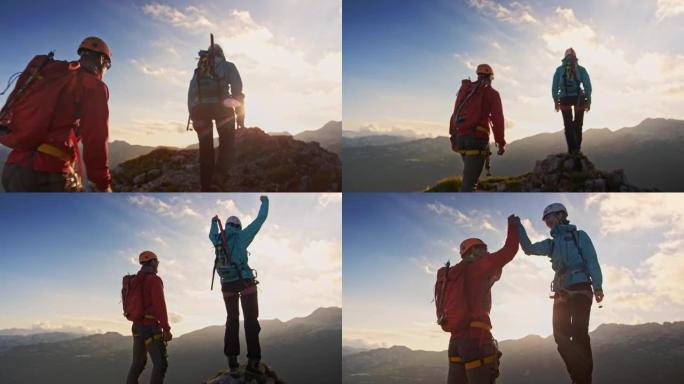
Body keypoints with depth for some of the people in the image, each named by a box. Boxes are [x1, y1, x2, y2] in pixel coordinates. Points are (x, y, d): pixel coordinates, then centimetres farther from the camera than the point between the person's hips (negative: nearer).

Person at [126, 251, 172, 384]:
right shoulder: (155, 280, -13)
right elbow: (160, 306, -22)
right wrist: (166, 329, -19)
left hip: (137, 327, 9)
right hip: (151, 327, -9)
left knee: (138, 362, 18)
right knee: (161, 363, -8)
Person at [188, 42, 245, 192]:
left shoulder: (199, 69, 30)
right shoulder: (227, 66, 20)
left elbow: (191, 94, 19)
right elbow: (237, 91, 9)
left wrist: (193, 117, 16)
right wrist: (240, 116, 9)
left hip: (199, 107, 3)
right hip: (221, 105, -3)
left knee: (205, 150, 11)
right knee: (227, 146, 4)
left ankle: (206, 187, 7)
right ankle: (218, 177, -21)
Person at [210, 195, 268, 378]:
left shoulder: (217, 239, 11)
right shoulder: (241, 236, -1)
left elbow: (212, 235, 38)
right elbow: (260, 219, 3)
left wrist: (214, 222, 57)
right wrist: (265, 202, 19)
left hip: (227, 284, 5)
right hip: (245, 281, -4)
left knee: (232, 320, 16)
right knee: (251, 320, -2)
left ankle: (232, 359, 11)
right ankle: (253, 361, -10)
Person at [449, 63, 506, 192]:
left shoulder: (465, 89, 16)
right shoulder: (492, 93, 2)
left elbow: (455, 115, 13)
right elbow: (498, 119, -3)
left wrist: (453, 136, 16)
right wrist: (501, 142, 3)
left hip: (460, 138, 6)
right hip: (477, 138, -6)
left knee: (471, 173, 22)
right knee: (469, 179, -10)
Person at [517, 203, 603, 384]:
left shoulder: (579, 235, 7)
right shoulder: (552, 243, 21)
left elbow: (592, 261, -2)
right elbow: (528, 248, 14)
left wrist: (597, 286, -14)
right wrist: (518, 228, 4)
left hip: (580, 289, -6)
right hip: (561, 293, 6)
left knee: (579, 335, -15)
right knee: (561, 336, -1)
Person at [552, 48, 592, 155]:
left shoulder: (559, 69, 7)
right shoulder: (581, 69, 6)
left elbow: (554, 86, 1)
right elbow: (587, 85, -2)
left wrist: (556, 101, 3)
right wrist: (588, 100, 1)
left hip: (564, 99, 0)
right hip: (579, 98, 0)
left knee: (568, 125, 7)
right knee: (578, 124, 12)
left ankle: (572, 149, -4)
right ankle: (577, 147, 2)